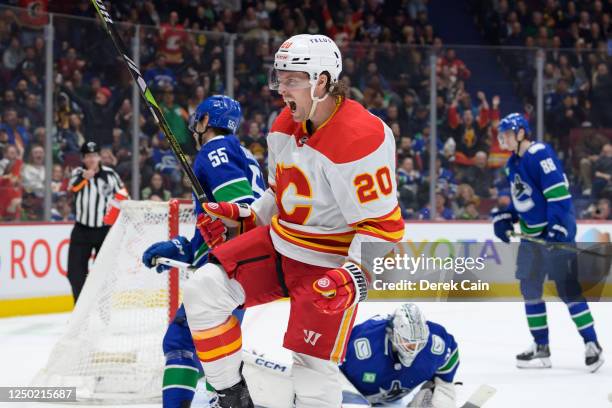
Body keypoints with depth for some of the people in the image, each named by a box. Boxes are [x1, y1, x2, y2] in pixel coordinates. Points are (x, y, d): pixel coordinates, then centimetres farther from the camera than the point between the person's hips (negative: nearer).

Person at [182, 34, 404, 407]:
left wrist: (355, 277, -34)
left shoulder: (360, 139, -25)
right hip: (279, 243, 8)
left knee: (313, 367, -9)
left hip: (330, 267, -8)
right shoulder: (285, 126, 2)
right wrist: (242, 218, 6)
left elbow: (383, 225, -24)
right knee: (202, 291, -6)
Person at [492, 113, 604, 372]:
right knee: (529, 288, 8)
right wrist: (505, 218, 8)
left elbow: (559, 192, -23)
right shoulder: (513, 163, 13)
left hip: (556, 230, -10)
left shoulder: (539, 154, -17)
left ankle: (591, 344, -2)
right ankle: (541, 347, 15)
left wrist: (556, 228, -27)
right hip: (531, 232, 10)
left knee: (568, 288, -9)